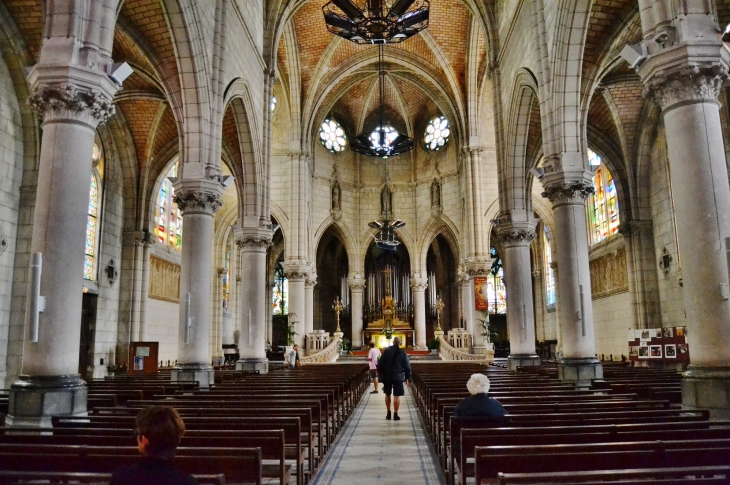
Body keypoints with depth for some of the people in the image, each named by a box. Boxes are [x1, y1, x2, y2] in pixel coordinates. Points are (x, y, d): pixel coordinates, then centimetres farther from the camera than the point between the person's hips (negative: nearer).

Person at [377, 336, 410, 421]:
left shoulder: (386, 351, -3)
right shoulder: (403, 353, -2)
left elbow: (381, 364, -4)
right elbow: (407, 366, 0)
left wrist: (381, 374, 7)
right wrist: (407, 377, 10)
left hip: (387, 376, 1)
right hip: (398, 377, -1)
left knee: (387, 395, 15)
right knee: (396, 396, 0)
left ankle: (388, 413, 21)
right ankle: (395, 414, -1)